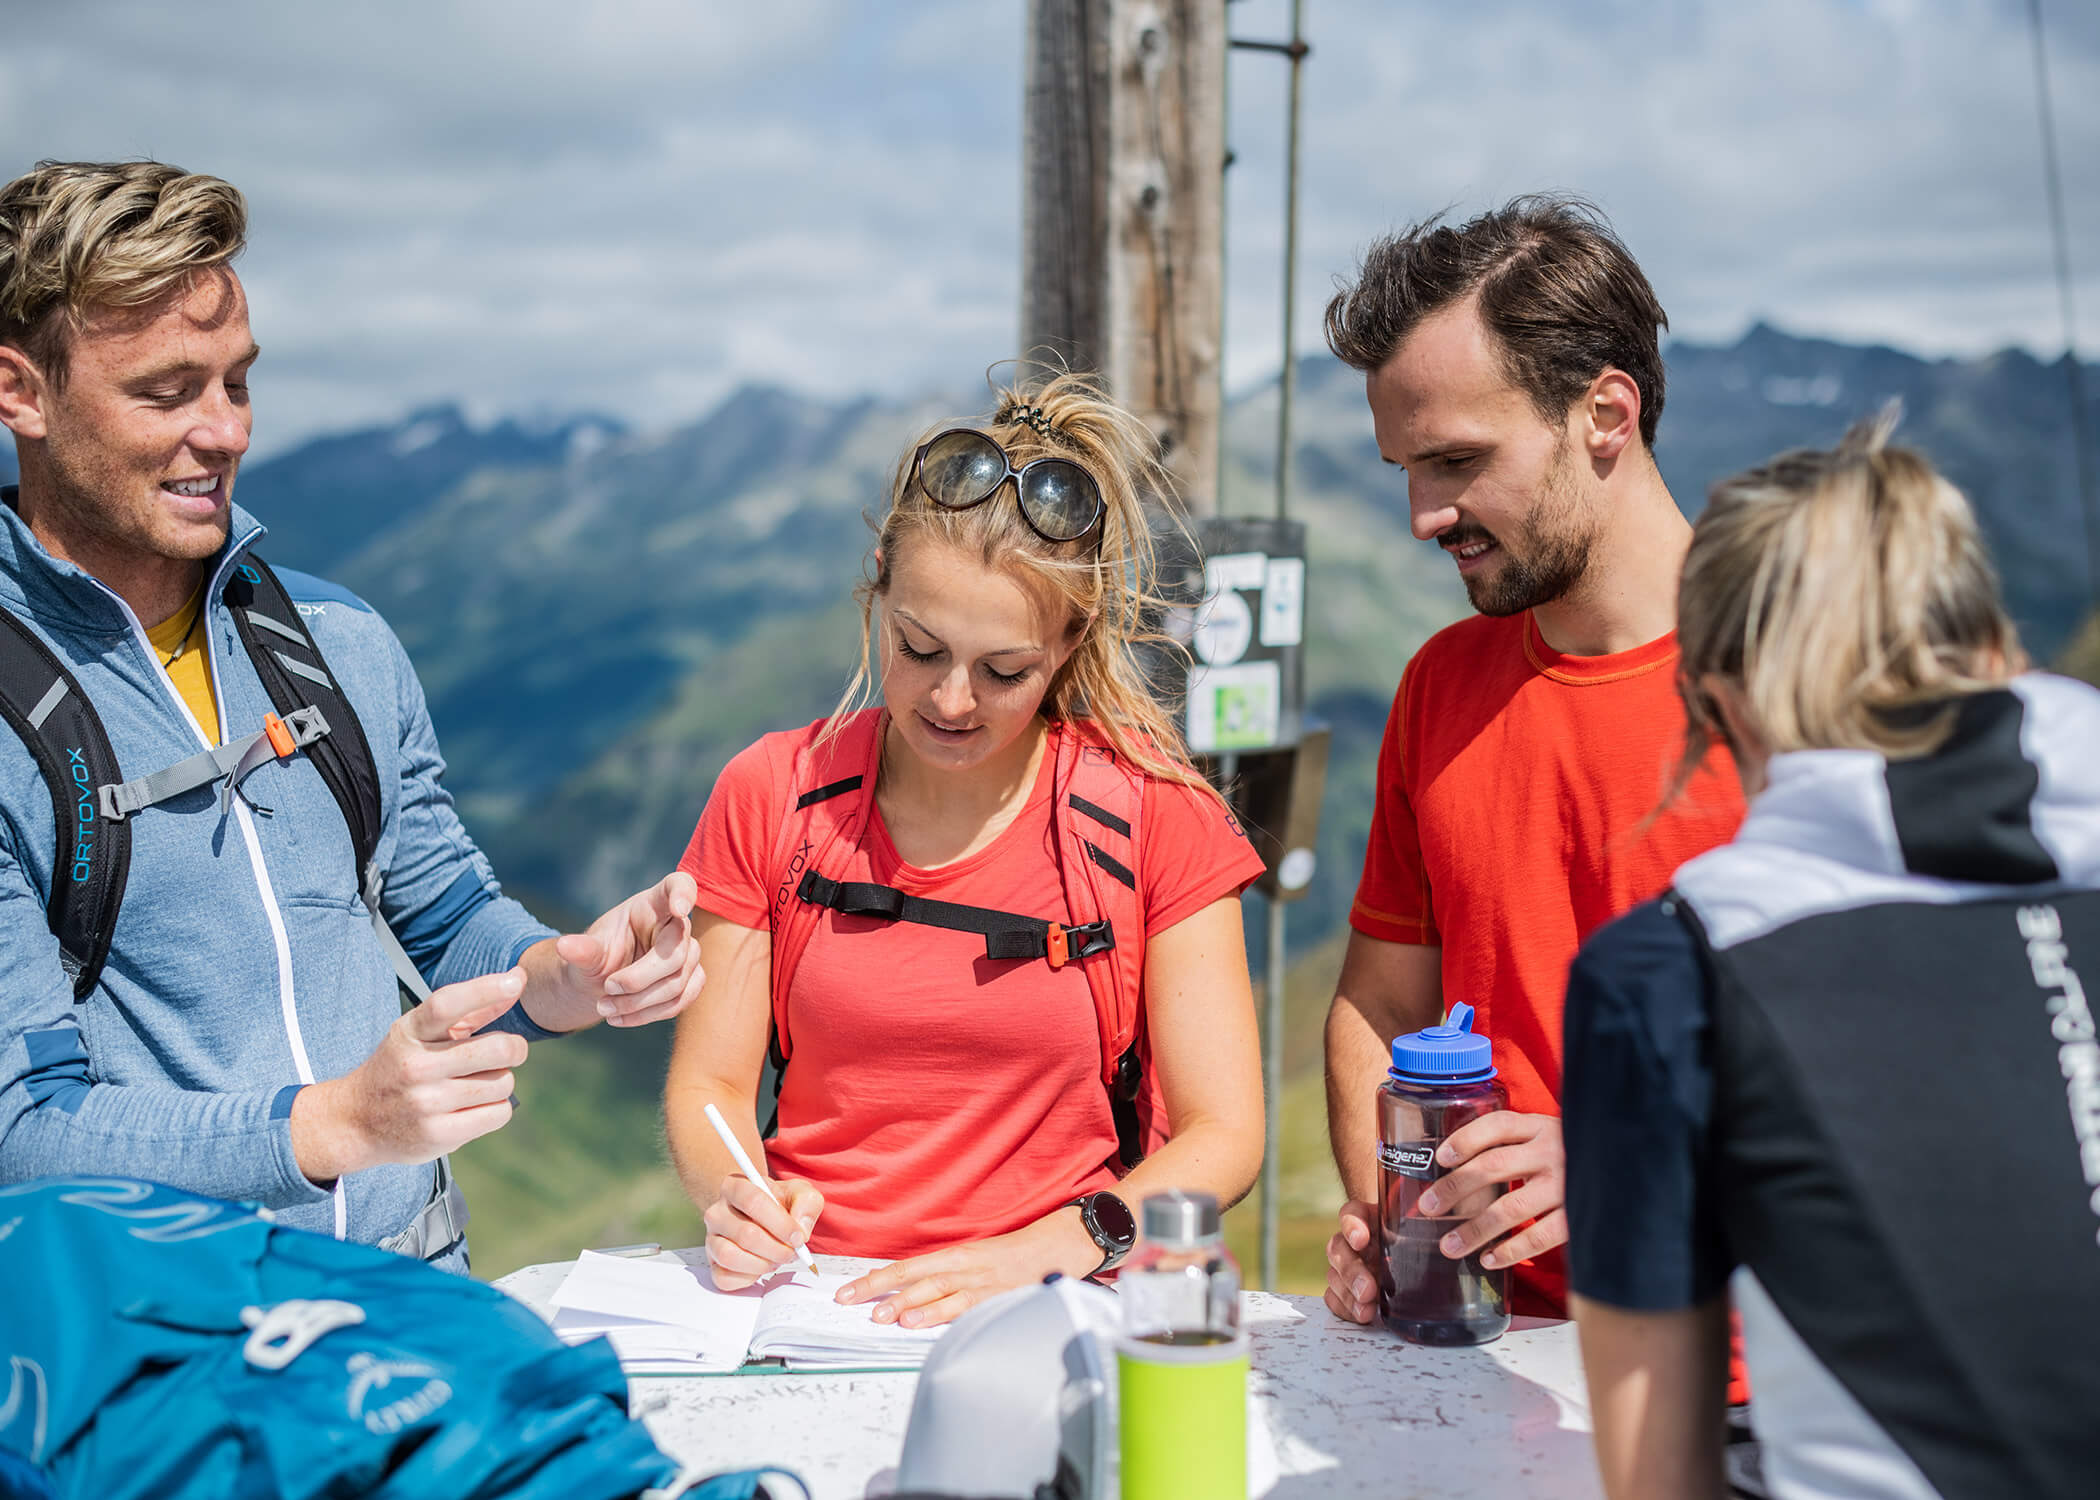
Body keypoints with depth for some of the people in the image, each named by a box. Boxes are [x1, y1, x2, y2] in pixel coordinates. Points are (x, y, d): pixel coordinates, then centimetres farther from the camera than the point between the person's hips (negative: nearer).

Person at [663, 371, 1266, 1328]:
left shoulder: (1152, 813, -3)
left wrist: (1050, 1248, -21)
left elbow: (1223, 1133, -4)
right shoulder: (771, 795, 3)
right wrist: (732, 1199, -15)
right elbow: (708, 1081, 7)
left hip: (1046, 1321, -2)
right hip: (810, 1297, 2)